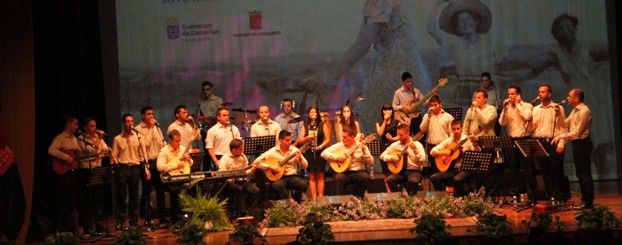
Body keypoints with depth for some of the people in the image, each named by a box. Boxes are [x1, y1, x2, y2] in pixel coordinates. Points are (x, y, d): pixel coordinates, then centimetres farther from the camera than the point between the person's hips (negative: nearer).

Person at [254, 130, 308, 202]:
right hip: (279, 177, -2)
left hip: (293, 176, 2)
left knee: (304, 183, -30)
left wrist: (300, 158, -15)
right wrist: (269, 167, -15)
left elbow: (305, 166, 5)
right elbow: (256, 162, -5)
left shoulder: (295, 150, 4)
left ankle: (295, 200, 0)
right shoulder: (273, 152, -3)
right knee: (277, 185, -37)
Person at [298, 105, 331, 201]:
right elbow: (300, 141, 5)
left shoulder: (323, 125, 4)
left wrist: (321, 146, -17)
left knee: (320, 176, -1)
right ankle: (313, 197, 2)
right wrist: (307, 138, -15)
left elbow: (328, 139, -1)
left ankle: (320, 197, 0)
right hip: (309, 153, 2)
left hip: (320, 152, -2)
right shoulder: (305, 126, 9)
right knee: (312, 176, 1)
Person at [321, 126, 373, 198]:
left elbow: (370, 162, -3)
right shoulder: (339, 146, 5)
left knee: (366, 177, -31)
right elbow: (324, 153, 0)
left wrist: (364, 151, -17)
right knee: (338, 177, -32)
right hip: (344, 172, 0)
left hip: (359, 172, 0)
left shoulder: (361, 146, 3)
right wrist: (337, 157, -13)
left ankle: (357, 198, -12)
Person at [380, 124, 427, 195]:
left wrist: (415, 150, -26)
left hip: (414, 170, -3)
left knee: (413, 181, -36)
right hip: (399, 170, 3)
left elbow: (423, 161, -12)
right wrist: (391, 158, -8)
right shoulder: (395, 145, 8)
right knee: (389, 180, -26)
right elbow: (383, 155, 11)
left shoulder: (417, 144, -3)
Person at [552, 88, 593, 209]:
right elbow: (566, 124, 15)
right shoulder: (575, 110, 14)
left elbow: (577, 132, -19)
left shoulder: (584, 111, -17)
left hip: (582, 143, -10)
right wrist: (559, 113, 3)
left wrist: (561, 136, -16)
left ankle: (588, 202, -1)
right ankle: (585, 200, 21)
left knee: (585, 174, -5)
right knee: (579, 173, 13)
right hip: (577, 144, 10)